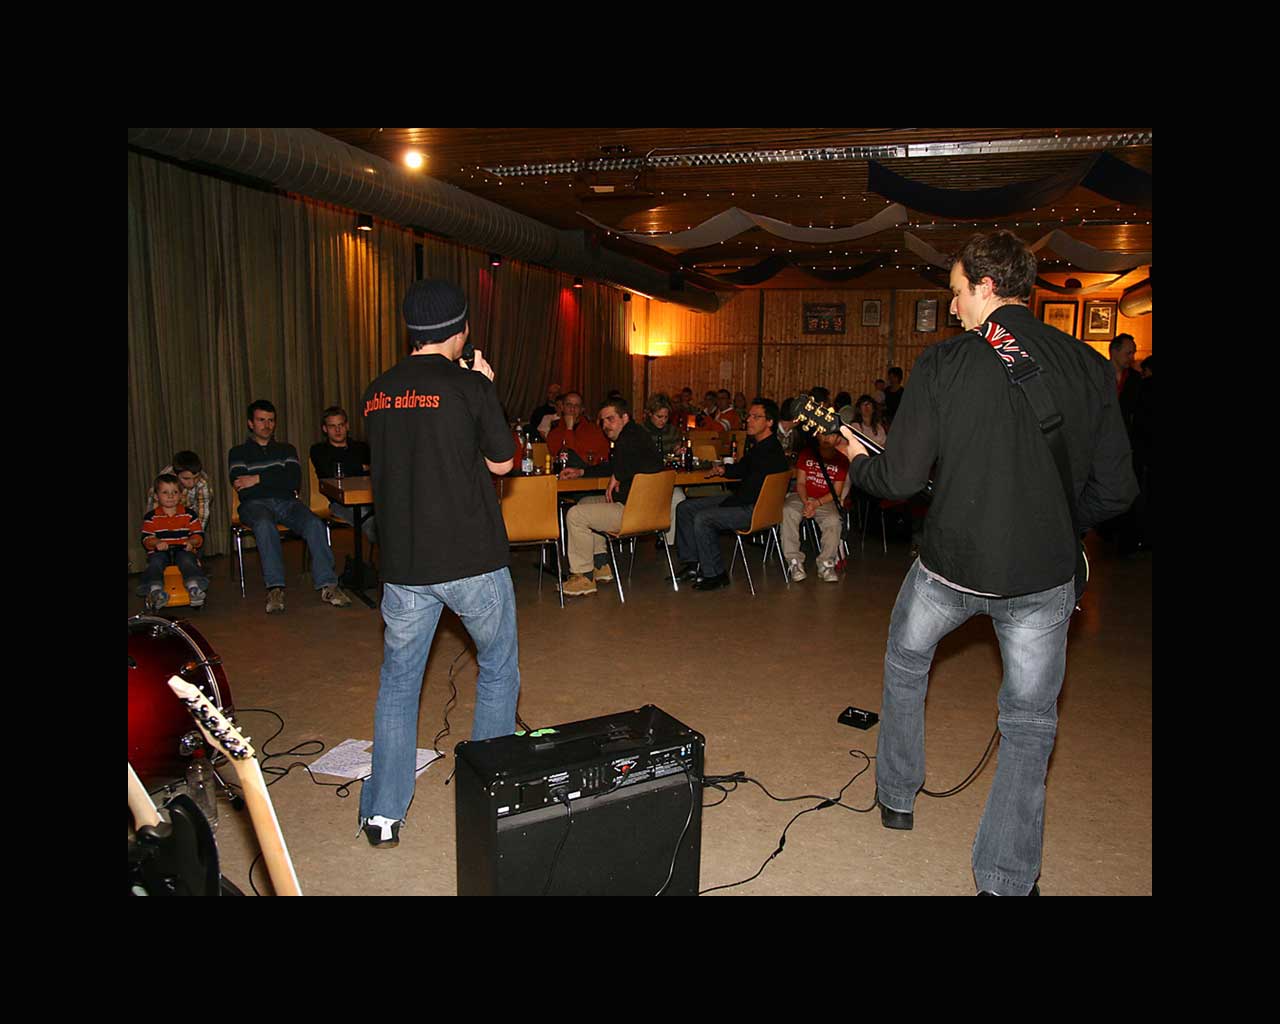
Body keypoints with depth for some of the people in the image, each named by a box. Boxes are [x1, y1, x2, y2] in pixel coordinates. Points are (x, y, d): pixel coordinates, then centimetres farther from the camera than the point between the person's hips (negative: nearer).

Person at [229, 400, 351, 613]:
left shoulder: (287, 449, 24)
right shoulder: (238, 453, 18)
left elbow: (295, 482, 4)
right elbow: (242, 490, 0)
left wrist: (259, 479, -4)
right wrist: (278, 480, 1)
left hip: (287, 502, 2)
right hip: (255, 504, -2)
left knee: (314, 524, -30)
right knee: (265, 525, -38)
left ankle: (327, 585, -37)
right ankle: (275, 587, -41)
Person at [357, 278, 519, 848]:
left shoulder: (378, 393, 6)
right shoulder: (468, 386, -10)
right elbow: (501, 463, 0)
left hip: (403, 563, 4)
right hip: (473, 559, -4)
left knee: (397, 684, 15)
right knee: (498, 671, 17)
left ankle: (383, 814, 19)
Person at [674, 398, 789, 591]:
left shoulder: (771, 453, -22)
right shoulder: (759, 446, 11)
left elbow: (751, 491, -25)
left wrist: (723, 505, -15)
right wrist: (724, 470, 7)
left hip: (755, 510, -11)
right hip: (742, 499, 11)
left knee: (703, 519, -26)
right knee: (684, 508, 8)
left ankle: (715, 575, -11)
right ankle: (692, 564, 11)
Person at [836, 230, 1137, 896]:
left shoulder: (945, 362, -10)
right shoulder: (1089, 365, -1)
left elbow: (900, 480, -11)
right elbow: (1116, 490, 1)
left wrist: (855, 457, 10)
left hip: (952, 562, -1)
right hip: (1045, 573, 2)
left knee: (905, 663, 27)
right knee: (1029, 724, 15)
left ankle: (896, 797, 40)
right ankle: (1007, 883, 19)